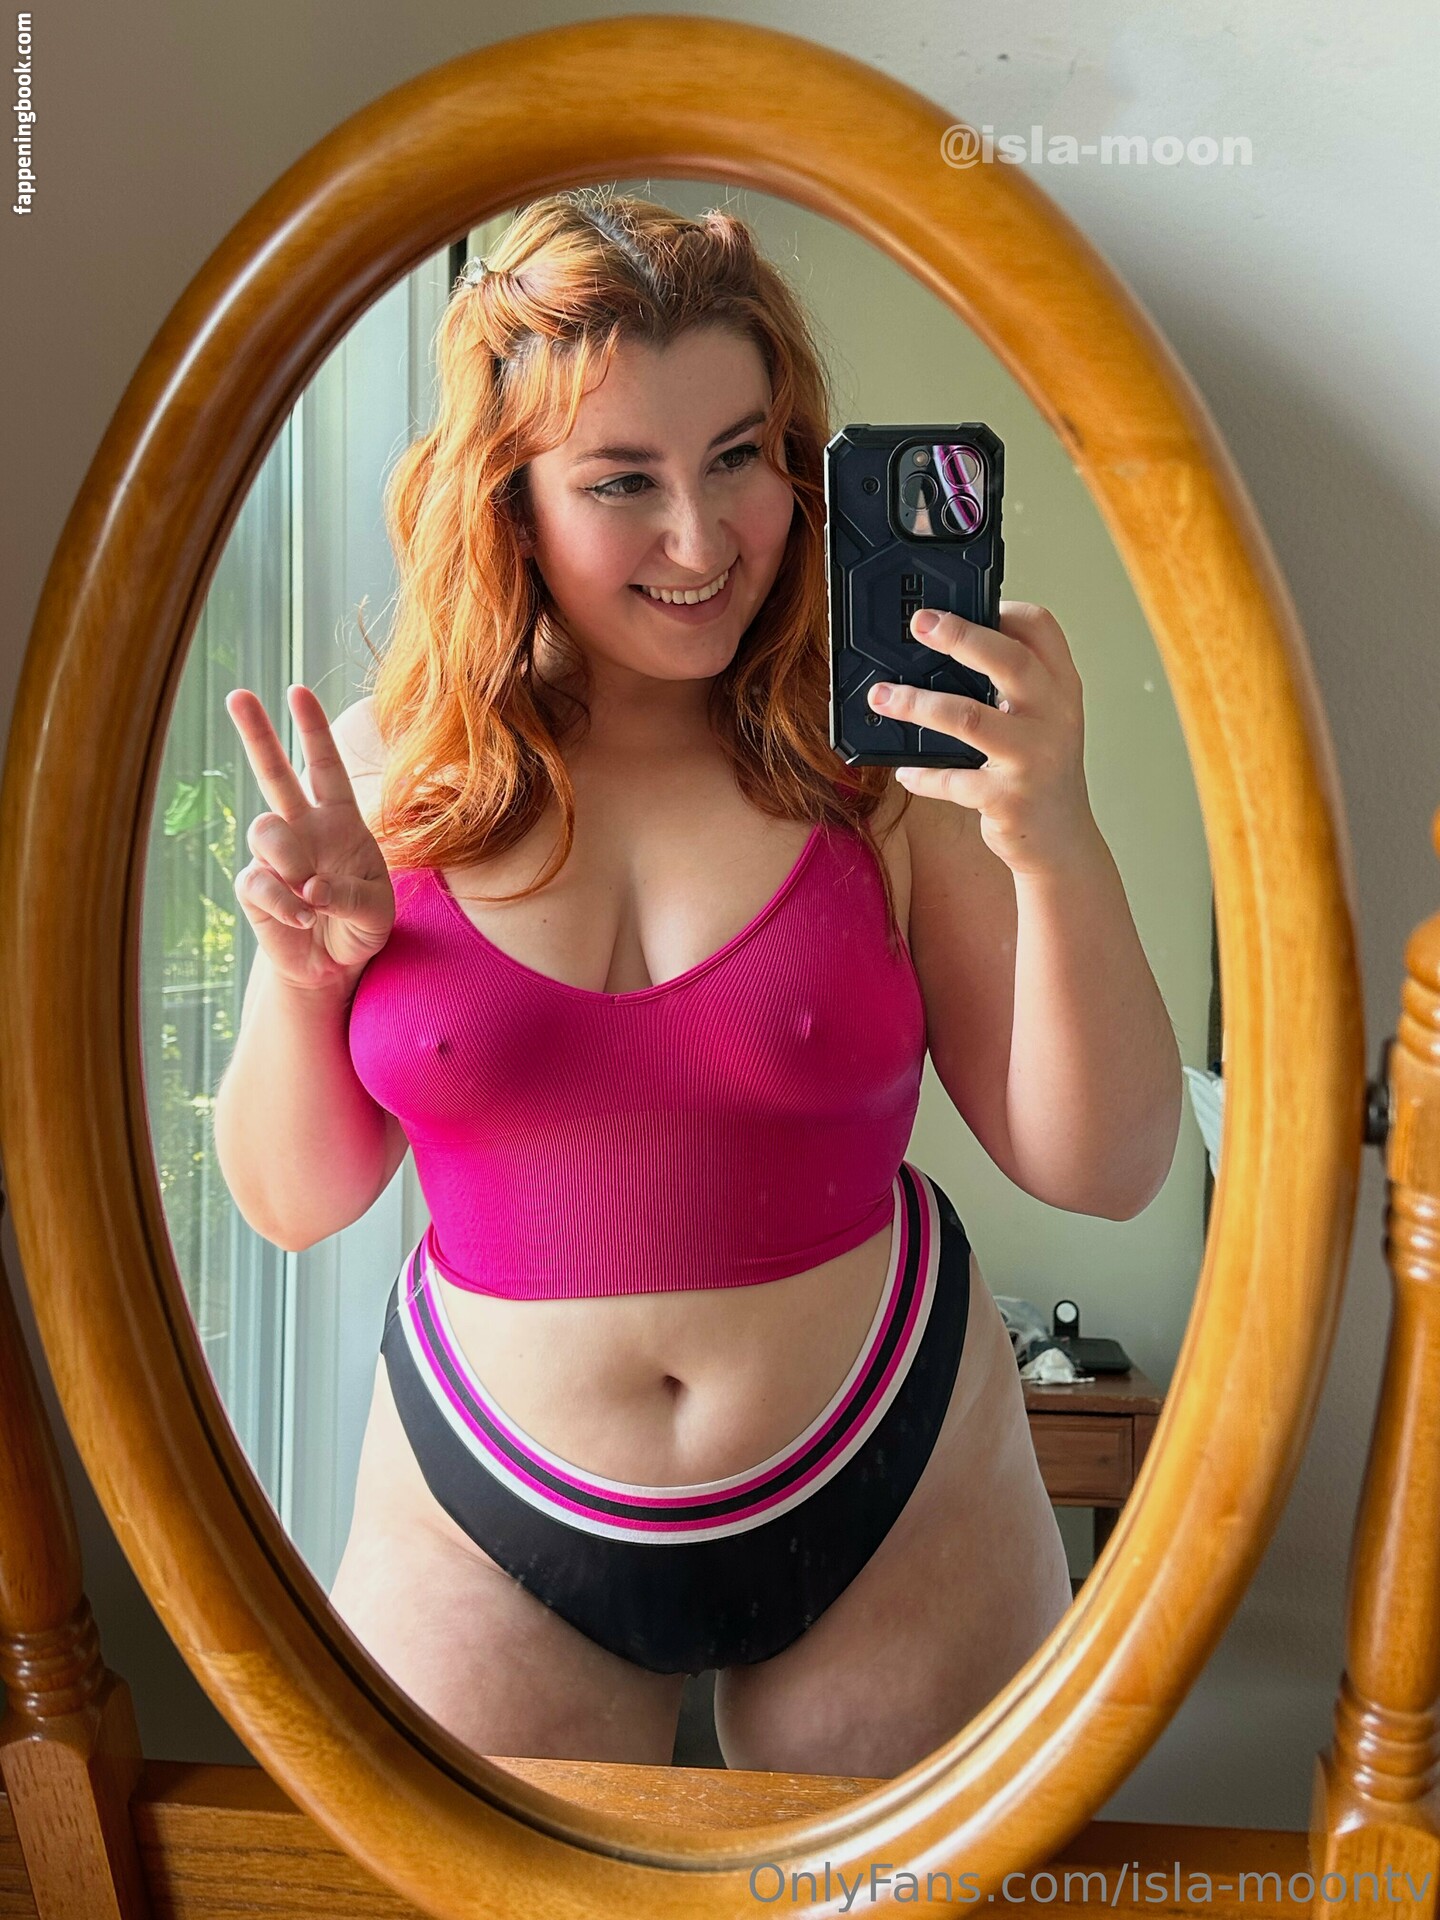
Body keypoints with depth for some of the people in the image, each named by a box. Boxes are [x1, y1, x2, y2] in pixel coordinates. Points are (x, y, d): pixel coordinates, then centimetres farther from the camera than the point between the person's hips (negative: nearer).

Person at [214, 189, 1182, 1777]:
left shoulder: (884, 757, -11)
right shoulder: (385, 773, -7)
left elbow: (1103, 1169, -12)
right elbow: (293, 1202, -1)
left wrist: (1058, 852, -26)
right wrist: (305, 974, -19)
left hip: (888, 1497, 0)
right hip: (489, 1526, 1)